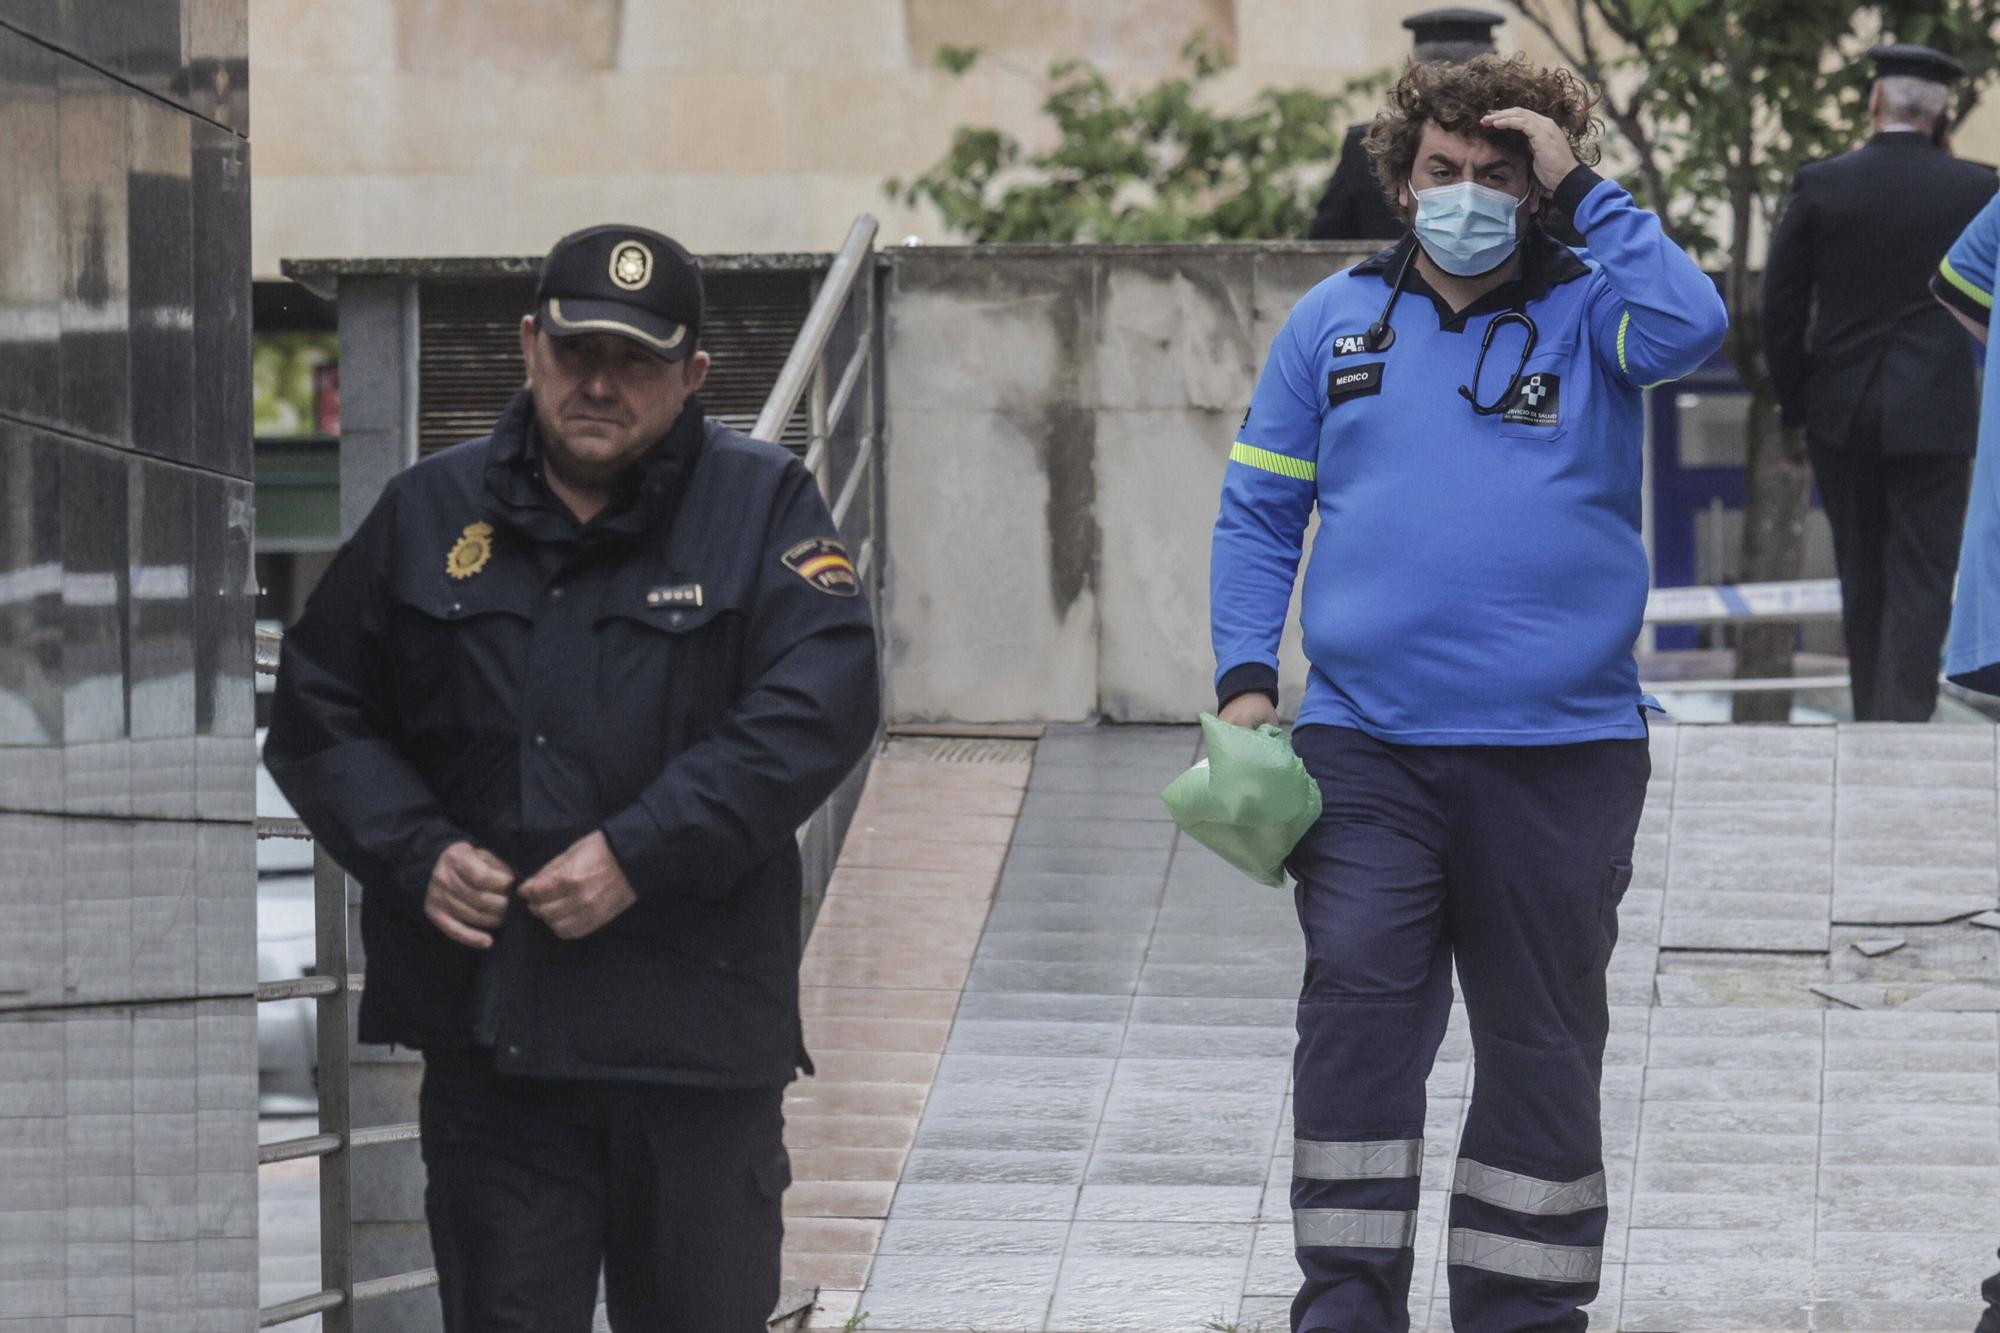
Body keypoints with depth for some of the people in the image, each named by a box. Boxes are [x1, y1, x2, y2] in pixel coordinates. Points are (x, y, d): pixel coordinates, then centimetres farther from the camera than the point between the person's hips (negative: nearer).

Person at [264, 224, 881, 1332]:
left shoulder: (764, 505, 2)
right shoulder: (427, 513, 10)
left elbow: (820, 708, -11)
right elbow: (317, 712, 14)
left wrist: (640, 855, -17)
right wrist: (414, 855, -3)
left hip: (698, 1028, -2)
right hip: (486, 1026, 2)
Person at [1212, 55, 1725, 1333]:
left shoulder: (1585, 312, 3)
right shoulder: (1336, 321, 10)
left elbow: (1690, 327, -20)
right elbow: (1260, 510, 12)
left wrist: (1580, 188, -12)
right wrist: (1246, 677, 0)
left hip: (1559, 750, 0)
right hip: (1368, 746, 1)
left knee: (1543, 1036, 6)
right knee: (1357, 997, -15)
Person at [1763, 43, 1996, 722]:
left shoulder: (1819, 184, -3)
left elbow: (1780, 304, 0)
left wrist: (1793, 398, 10)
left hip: (1841, 411, 2)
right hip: (1936, 411, -2)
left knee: (1863, 576, 14)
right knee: (1921, 576, -1)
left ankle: (1872, 721, 20)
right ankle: (1905, 718, -14)